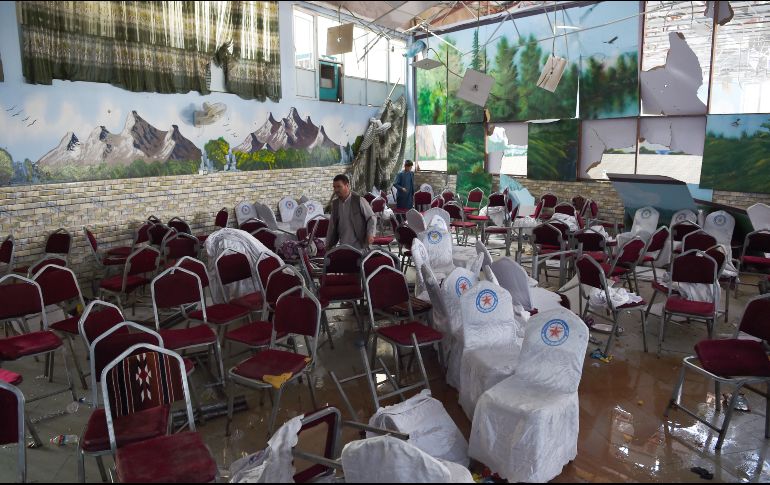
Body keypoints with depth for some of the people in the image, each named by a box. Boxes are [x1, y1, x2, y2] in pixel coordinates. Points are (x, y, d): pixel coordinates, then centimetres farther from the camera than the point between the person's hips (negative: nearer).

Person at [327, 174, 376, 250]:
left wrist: (370, 234, -17)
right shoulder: (335, 204, 11)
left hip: (359, 246, -5)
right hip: (343, 248, 5)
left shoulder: (359, 200, -5)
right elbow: (332, 227, 18)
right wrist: (329, 245, 17)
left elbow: (372, 218, -2)